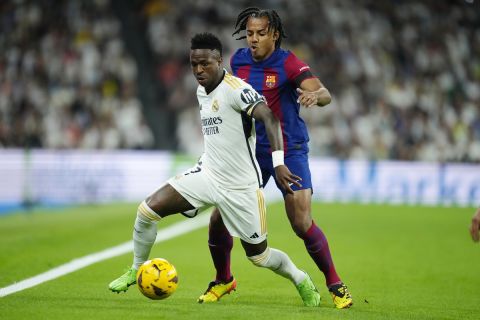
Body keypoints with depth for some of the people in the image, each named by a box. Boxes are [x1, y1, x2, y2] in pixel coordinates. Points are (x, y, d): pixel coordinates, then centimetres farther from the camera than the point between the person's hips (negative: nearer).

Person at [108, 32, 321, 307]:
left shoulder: (236, 89, -19)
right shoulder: (201, 91, 7)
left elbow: (269, 118, -32)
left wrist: (278, 162, -44)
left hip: (241, 187, -6)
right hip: (208, 175, 6)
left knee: (259, 256, 5)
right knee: (148, 209, -10)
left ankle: (303, 282, 35)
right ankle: (138, 270, 12)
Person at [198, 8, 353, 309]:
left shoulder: (288, 63, -15)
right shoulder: (238, 61, 1)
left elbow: (324, 94, -28)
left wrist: (316, 95, -51)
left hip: (289, 151, -5)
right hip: (250, 150, 5)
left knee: (302, 224, -14)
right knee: (219, 218, -2)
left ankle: (335, 285, 5)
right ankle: (223, 280, 23)